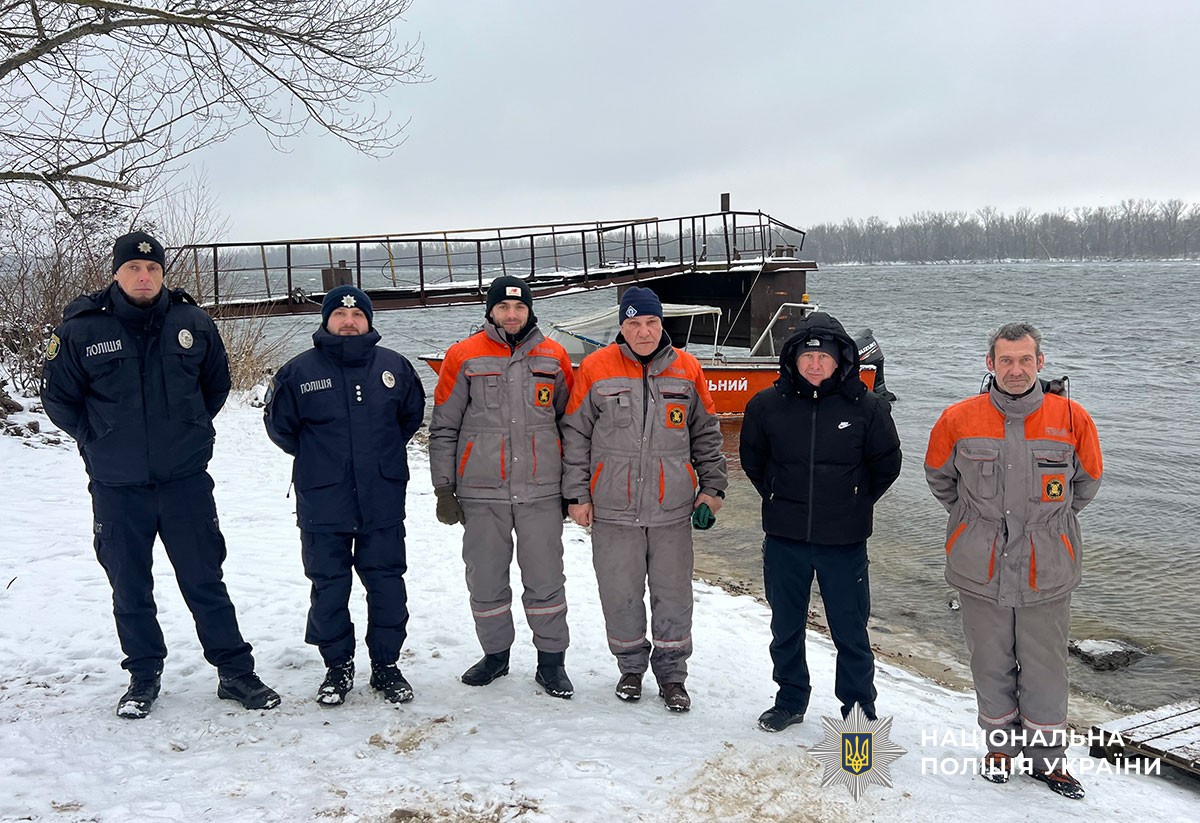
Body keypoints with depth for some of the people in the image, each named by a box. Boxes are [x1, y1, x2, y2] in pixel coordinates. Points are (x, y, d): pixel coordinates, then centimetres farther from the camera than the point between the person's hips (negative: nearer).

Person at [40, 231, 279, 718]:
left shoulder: (193, 323, -1)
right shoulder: (81, 329, -5)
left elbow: (217, 384, 13)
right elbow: (58, 398, 6)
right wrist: (101, 440, 3)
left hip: (186, 481, 0)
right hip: (116, 488, 0)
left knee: (205, 581, 6)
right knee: (130, 590, 11)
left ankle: (236, 672, 15)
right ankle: (143, 674, 28)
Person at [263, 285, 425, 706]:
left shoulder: (394, 366, 2)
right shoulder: (299, 371, -3)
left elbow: (413, 413, 18)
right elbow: (278, 422, 10)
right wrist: (315, 458, 12)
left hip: (384, 502, 1)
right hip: (323, 503, -1)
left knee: (387, 585, 7)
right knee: (329, 588, 7)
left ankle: (386, 665, 22)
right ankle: (338, 666, 24)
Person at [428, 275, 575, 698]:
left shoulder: (553, 357, 6)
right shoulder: (464, 357, 1)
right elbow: (443, 427, 3)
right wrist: (443, 487, -1)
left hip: (540, 490, 1)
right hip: (481, 492, 0)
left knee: (546, 579, 4)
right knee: (485, 579, 10)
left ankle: (551, 661, 18)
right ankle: (495, 654, 28)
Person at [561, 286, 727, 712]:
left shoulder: (687, 369, 4)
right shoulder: (595, 369, -2)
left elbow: (706, 434, 13)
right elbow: (575, 434, 2)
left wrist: (712, 485, 8)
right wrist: (576, 493, 0)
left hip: (672, 509, 1)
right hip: (613, 510, -1)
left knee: (673, 596, 7)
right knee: (620, 595, 8)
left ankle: (671, 673, 24)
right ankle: (631, 667, 30)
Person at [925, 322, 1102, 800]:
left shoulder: (1071, 419, -5)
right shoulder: (959, 420, -5)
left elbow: (1086, 483, 12)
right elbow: (939, 478, 12)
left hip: (1046, 573, 0)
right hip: (980, 572, 0)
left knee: (1045, 670, 9)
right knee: (991, 666, 13)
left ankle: (1047, 757, 28)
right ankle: (1002, 747, 32)